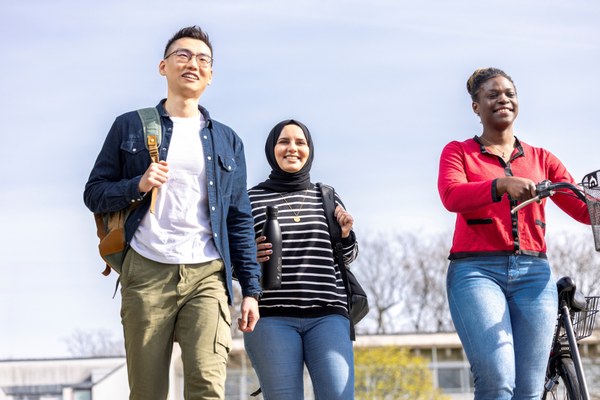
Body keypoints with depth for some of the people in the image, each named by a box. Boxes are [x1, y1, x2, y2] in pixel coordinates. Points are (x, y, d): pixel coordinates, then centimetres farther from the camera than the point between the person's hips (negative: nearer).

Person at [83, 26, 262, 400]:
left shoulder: (228, 141, 17)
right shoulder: (130, 127, 12)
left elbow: (240, 220, 14)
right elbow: (94, 193, 10)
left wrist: (251, 288, 6)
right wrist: (138, 186, -10)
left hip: (207, 274, 1)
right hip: (146, 271, 0)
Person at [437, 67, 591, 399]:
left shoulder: (541, 159, 18)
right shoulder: (458, 153, 11)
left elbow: (584, 208, 6)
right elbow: (451, 196, -11)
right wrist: (503, 184, -28)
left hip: (533, 274, 3)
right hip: (476, 270, -3)